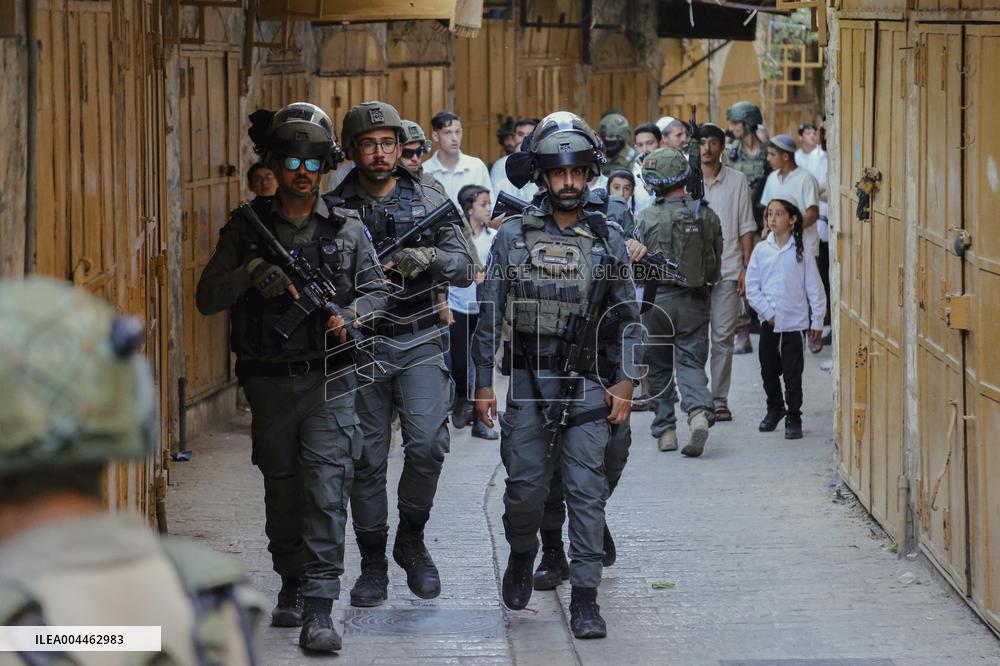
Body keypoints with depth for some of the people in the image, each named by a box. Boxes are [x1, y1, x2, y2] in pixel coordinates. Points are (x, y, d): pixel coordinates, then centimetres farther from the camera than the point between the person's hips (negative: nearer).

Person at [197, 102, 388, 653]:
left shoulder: (346, 227, 1)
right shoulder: (246, 228, 1)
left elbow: (376, 291, 9)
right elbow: (207, 298, -3)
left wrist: (351, 314, -13)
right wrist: (253, 273, -21)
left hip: (329, 380, -1)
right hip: (269, 380, 2)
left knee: (325, 486, -10)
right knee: (281, 488, 13)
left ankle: (318, 608, -13)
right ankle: (291, 584, 30)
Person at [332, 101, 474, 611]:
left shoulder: (429, 203, 4)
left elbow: (463, 269, -2)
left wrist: (427, 258, -22)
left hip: (419, 345, 0)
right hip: (359, 346, 0)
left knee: (427, 445, -15)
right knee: (367, 459, 4)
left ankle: (411, 538, 8)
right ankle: (373, 562, 15)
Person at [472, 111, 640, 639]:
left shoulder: (608, 239, 5)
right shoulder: (513, 236, 2)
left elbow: (628, 318, 9)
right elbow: (489, 314, 4)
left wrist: (624, 384, 1)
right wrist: (483, 384, 0)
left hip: (587, 384, 0)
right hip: (529, 380, 0)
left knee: (586, 489, -5)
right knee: (525, 485, 3)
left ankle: (585, 599, -2)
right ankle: (522, 555, 34)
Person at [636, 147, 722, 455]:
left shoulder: (647, 218, -10)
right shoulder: (705, 214, -3)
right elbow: (716, 260, 6)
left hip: (657, 300, -1)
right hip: (695, 302, 1)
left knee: (659, 368, 12)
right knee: (691, 363, 4)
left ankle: (665, 430, 14)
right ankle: (700, 412, -22)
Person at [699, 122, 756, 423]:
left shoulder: (737, 181, 5)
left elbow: (746, 228, 6)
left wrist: (747, 268, -1)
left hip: (727, 271, 0)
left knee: (723, 337, 0)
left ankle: (719, 400, 7)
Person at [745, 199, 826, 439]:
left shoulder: (801, 251, -3)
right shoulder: (761, 250, 1)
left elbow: (814, 288, 1)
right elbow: (752, 287, 1)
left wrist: (817, 320, 0)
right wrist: (767, 313, -7)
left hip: (795, 320, -2)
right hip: (768, 321, 2)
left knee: (793, 372, -1)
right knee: (768, 368, 13)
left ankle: (793, 417, 8)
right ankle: (774, 408, 34)